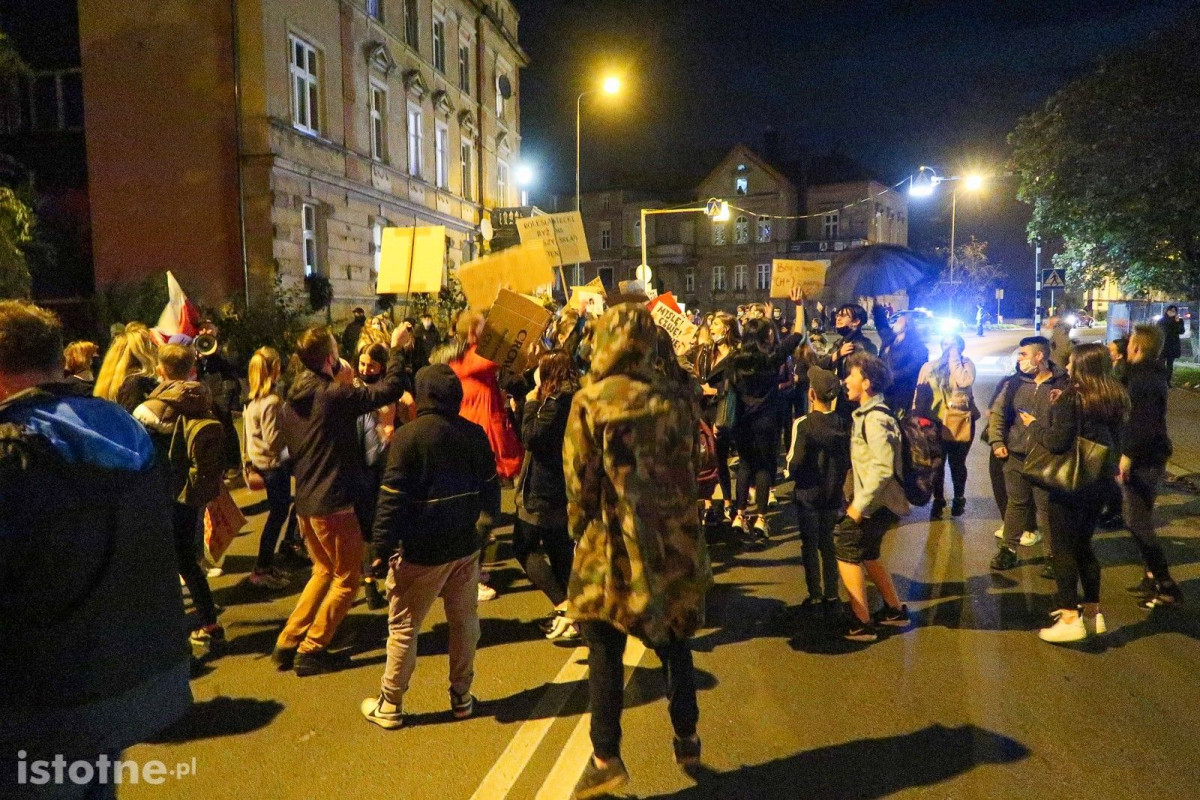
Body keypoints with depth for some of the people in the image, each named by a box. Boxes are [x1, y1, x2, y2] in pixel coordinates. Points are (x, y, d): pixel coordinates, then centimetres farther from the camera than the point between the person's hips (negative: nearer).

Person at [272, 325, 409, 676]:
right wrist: (396, 348, -4)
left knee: (324, 571, 24)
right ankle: (311, 651, 11)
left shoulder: (291, 403, 6)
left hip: (305, 503, 8)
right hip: (333, 504, -8)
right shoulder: (334, 396, -18)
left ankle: (287, 643, 24)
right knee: (347, 579, 8)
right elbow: (391, 389, -20)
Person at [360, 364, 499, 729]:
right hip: (466, 546, 5)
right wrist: (485, 525, 24)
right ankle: (462, 697, 26)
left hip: (422, 551, -4)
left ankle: (390, 706, 19)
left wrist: (382, 549, -9)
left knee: (403, 629, 9)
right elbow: (490, 487, 9)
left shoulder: (408, 436, -15)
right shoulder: (475, 434, 1)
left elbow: (392, 499, -16)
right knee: (465, 622, 15)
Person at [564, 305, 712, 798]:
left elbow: (580, 480, -10)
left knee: (605, 650, 8)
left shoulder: (590, 401, -12)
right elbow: (689, 467, 3)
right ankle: (686, 739, 32)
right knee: (673, 641, 19)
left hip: (613, 541, -3)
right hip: (673, 540, 4)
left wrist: (580, 531, 5)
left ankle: (606, 758, 13)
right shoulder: (677, 398, -2)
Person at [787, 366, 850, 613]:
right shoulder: (844, 424, -5)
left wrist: (789, 466, 2)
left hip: (808, 494, -4)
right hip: (833, 493, 4)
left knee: (810, 546, 9)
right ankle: (831, 595, 21)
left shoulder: (803, 424, -19)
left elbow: (794, 465, -19)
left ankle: (815, 596, 13)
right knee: (829, 544, 16)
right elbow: (849, 461, 4)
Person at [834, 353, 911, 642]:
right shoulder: (867, 413, 11)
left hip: (879, 503, -10)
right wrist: (857, 499, 12)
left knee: (845, 548, -5)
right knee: (866, 552, 21)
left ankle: (862, 623, 2)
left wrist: (860, 505, -23)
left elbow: (882, 469, -28)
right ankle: (895, 610, 33)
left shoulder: (874, 418, -21)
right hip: (876, 501, 10)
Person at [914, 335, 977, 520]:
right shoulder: (929, 367, 5)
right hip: (934, 423, 2)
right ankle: (938, 501, 28)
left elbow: (964, 382, -25)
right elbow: (920, 394, 6)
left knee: (957, 464, 13)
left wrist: (954, 359, -17)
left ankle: (959, 499, 35)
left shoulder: (966, 364, -3)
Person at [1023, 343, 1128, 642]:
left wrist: (1034, 424, -4)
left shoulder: (1072, 398, -18)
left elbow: (1056, 441, -23)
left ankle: (1070, 620, 4)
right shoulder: (1114, 398, 7)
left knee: (1063, 549, 1)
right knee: (1083, 546, 18)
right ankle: (1093, 614, 24)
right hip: (1098, 481, 8)